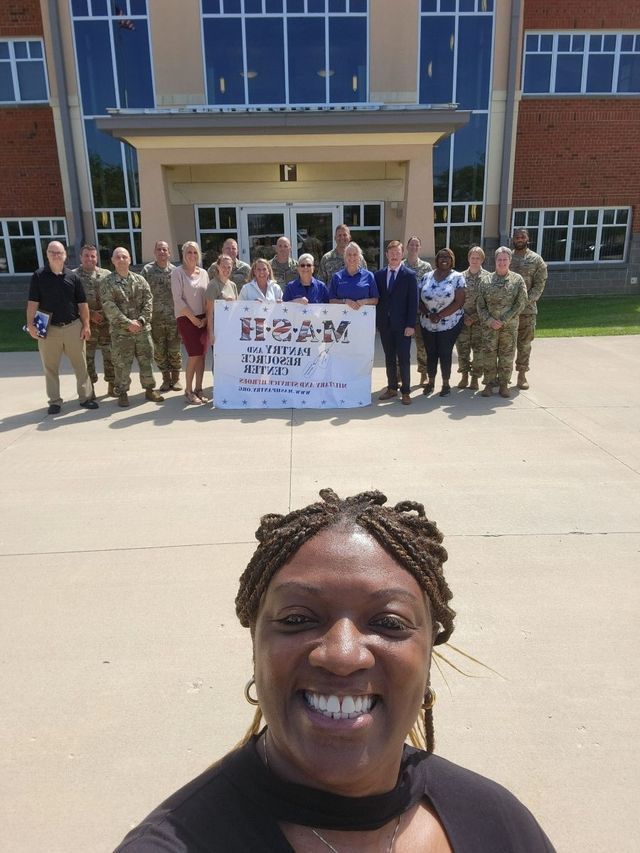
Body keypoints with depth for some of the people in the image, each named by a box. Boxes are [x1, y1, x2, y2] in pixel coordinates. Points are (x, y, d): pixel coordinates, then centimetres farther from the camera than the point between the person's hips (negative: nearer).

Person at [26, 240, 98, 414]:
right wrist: (30, 324, -14)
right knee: (50, 367, 7)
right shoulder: (38, 276, 0)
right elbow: (32, 303, -4)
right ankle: (54, 401, 17)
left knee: (81, 364, 5)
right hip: (48, 329, -1)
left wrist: (86, 325, 0)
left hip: (73, 327, 1)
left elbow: (82, 303, 6)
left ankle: (85, 397, 16)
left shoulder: (72, 276, 5)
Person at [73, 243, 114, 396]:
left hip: (107, 321, 2)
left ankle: (111, 386, 17)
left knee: (111, 354, 5)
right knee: (87, 356, 5)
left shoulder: (107, 275, 7)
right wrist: (90, 314, -13)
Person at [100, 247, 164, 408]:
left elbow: (148, 301, 2)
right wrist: (128, 323, -17)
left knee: (146, 360, 9)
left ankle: (149, 389, 21)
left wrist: (141, 320, -12)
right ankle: (122, 393, 14)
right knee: (122, 364, 2)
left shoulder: (140, 279, 8)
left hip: (143, 328, 3)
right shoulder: (107, 283, -1)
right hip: (120, 331, -2)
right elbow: (109, 307, -10)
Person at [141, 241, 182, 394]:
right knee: (159, 351, 7)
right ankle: (166, 379, 20)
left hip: (173, 317, 0)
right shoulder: (147, 270, 2)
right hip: (155, 318, 1)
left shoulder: (175, 271, 4)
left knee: (174, 350, 3)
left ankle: (175, 378, 17)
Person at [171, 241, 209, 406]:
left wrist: (206, 317, -2)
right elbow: (177, 298, -10)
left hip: (203, 319, 5)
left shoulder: (203, 273, 10)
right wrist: (192, 318, -12)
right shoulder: (178, 272, -4)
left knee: (201, 354, 4)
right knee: (194, 355, -10)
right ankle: (189, 391, 3)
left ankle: (199, 389, 13)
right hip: (186, 318, -5)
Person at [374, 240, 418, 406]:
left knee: (404, 359, 1)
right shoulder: (379, 274, 7)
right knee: (389, 358, 11)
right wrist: (376, 321, 2)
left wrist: (411, 324, -13)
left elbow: (413, 302, -7)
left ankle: (406, 391, 8)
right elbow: (376, 299, 9)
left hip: (402, 324, -3)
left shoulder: (410, 275, -3)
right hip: (384, 323, 3)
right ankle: (392, 388, 20)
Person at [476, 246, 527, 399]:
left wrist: (503, 321, -12)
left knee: (507, 356, 4)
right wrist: (489, 320, -12)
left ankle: (504, 385, 15)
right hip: (489, 325, 1)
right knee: (488, 355, 2)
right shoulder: (486, 281, 5)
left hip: (510, 326, 0)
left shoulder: (517, 280, 2)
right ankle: (489, 384, 14)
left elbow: (520, 303, -4)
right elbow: (480, 304, 3)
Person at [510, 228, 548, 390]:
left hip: (527, 309, -1)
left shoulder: (536, 259, 1)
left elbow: (539, 284, -4)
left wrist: (526, 300, -17)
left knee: (524, 343, 6)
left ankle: (522, 374, 16)